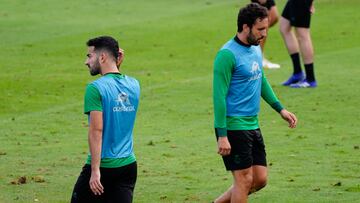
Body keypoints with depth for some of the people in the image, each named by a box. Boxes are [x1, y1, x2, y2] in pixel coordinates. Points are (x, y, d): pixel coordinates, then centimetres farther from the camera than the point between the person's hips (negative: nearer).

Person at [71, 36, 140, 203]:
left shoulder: (96, 88, -13)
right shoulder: (133, 85, 8)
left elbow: (96, 131, -18)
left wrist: (95, 170, -19)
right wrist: (116, 65, 16)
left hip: (103, 165, -6)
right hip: (128, 165, 6)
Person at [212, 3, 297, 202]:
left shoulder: (256, 49, 11)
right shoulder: (228, 54, -16)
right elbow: (219, 96, -18)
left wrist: (280, 109, 25)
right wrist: (222, 136, -21)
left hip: (253, 125, 8)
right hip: (233, 126, -8)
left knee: (260, 179, 9)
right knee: (244, 179, -5)